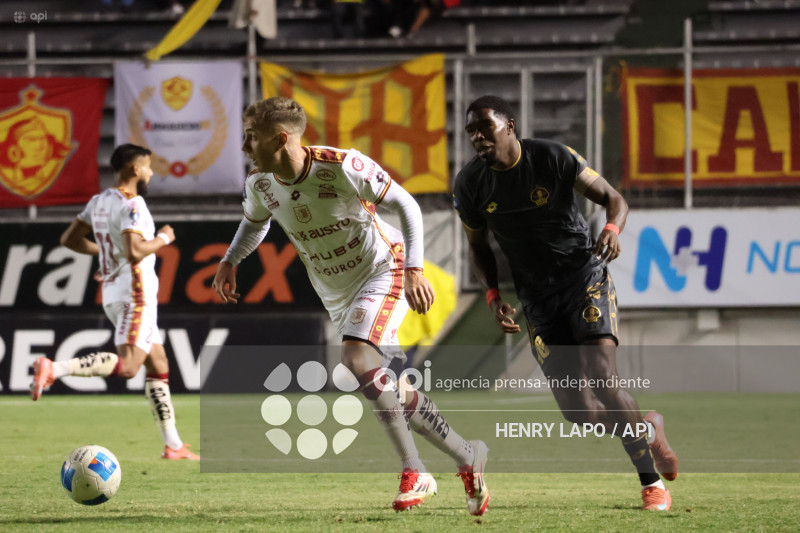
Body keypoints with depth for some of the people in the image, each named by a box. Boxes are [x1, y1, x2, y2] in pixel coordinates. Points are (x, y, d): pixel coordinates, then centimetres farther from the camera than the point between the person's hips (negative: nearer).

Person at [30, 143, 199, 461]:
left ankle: (173, 445, 11)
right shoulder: (132, 204, -13)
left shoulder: (99, 202, 13)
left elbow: (69, 239, 19)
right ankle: (53, 370, -30)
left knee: (158, 368, 12)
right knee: (127, 366, -20)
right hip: (135, 292, -10)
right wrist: (162, 239, -8)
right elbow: (134, 251, -25)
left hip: (113, 295, 10)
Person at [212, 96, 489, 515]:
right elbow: (255, 222, 19)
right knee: (394, 394, 5)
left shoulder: (342, 167, -25)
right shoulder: (260, 185, -6)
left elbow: (406, 205, -18)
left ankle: (413, 473, -22)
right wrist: (229, 262, 4)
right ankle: (468, 457, 22)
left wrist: (413, 269, -25)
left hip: (382, 272, -7)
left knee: (356, 358, -29)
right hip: (336, 295, 7)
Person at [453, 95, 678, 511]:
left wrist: (613, 228, -26)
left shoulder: (554, 159, -13)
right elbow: (478, 247, 11)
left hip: (585, 276, -3)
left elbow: (613, 199, -3)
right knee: (580, 412, -7)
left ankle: (651, 482, -3)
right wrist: (493, 295, -5)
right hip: (538, 298, 3)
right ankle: (648, 431, 26)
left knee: (602, 379, -23)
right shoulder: (470, 185, -4)